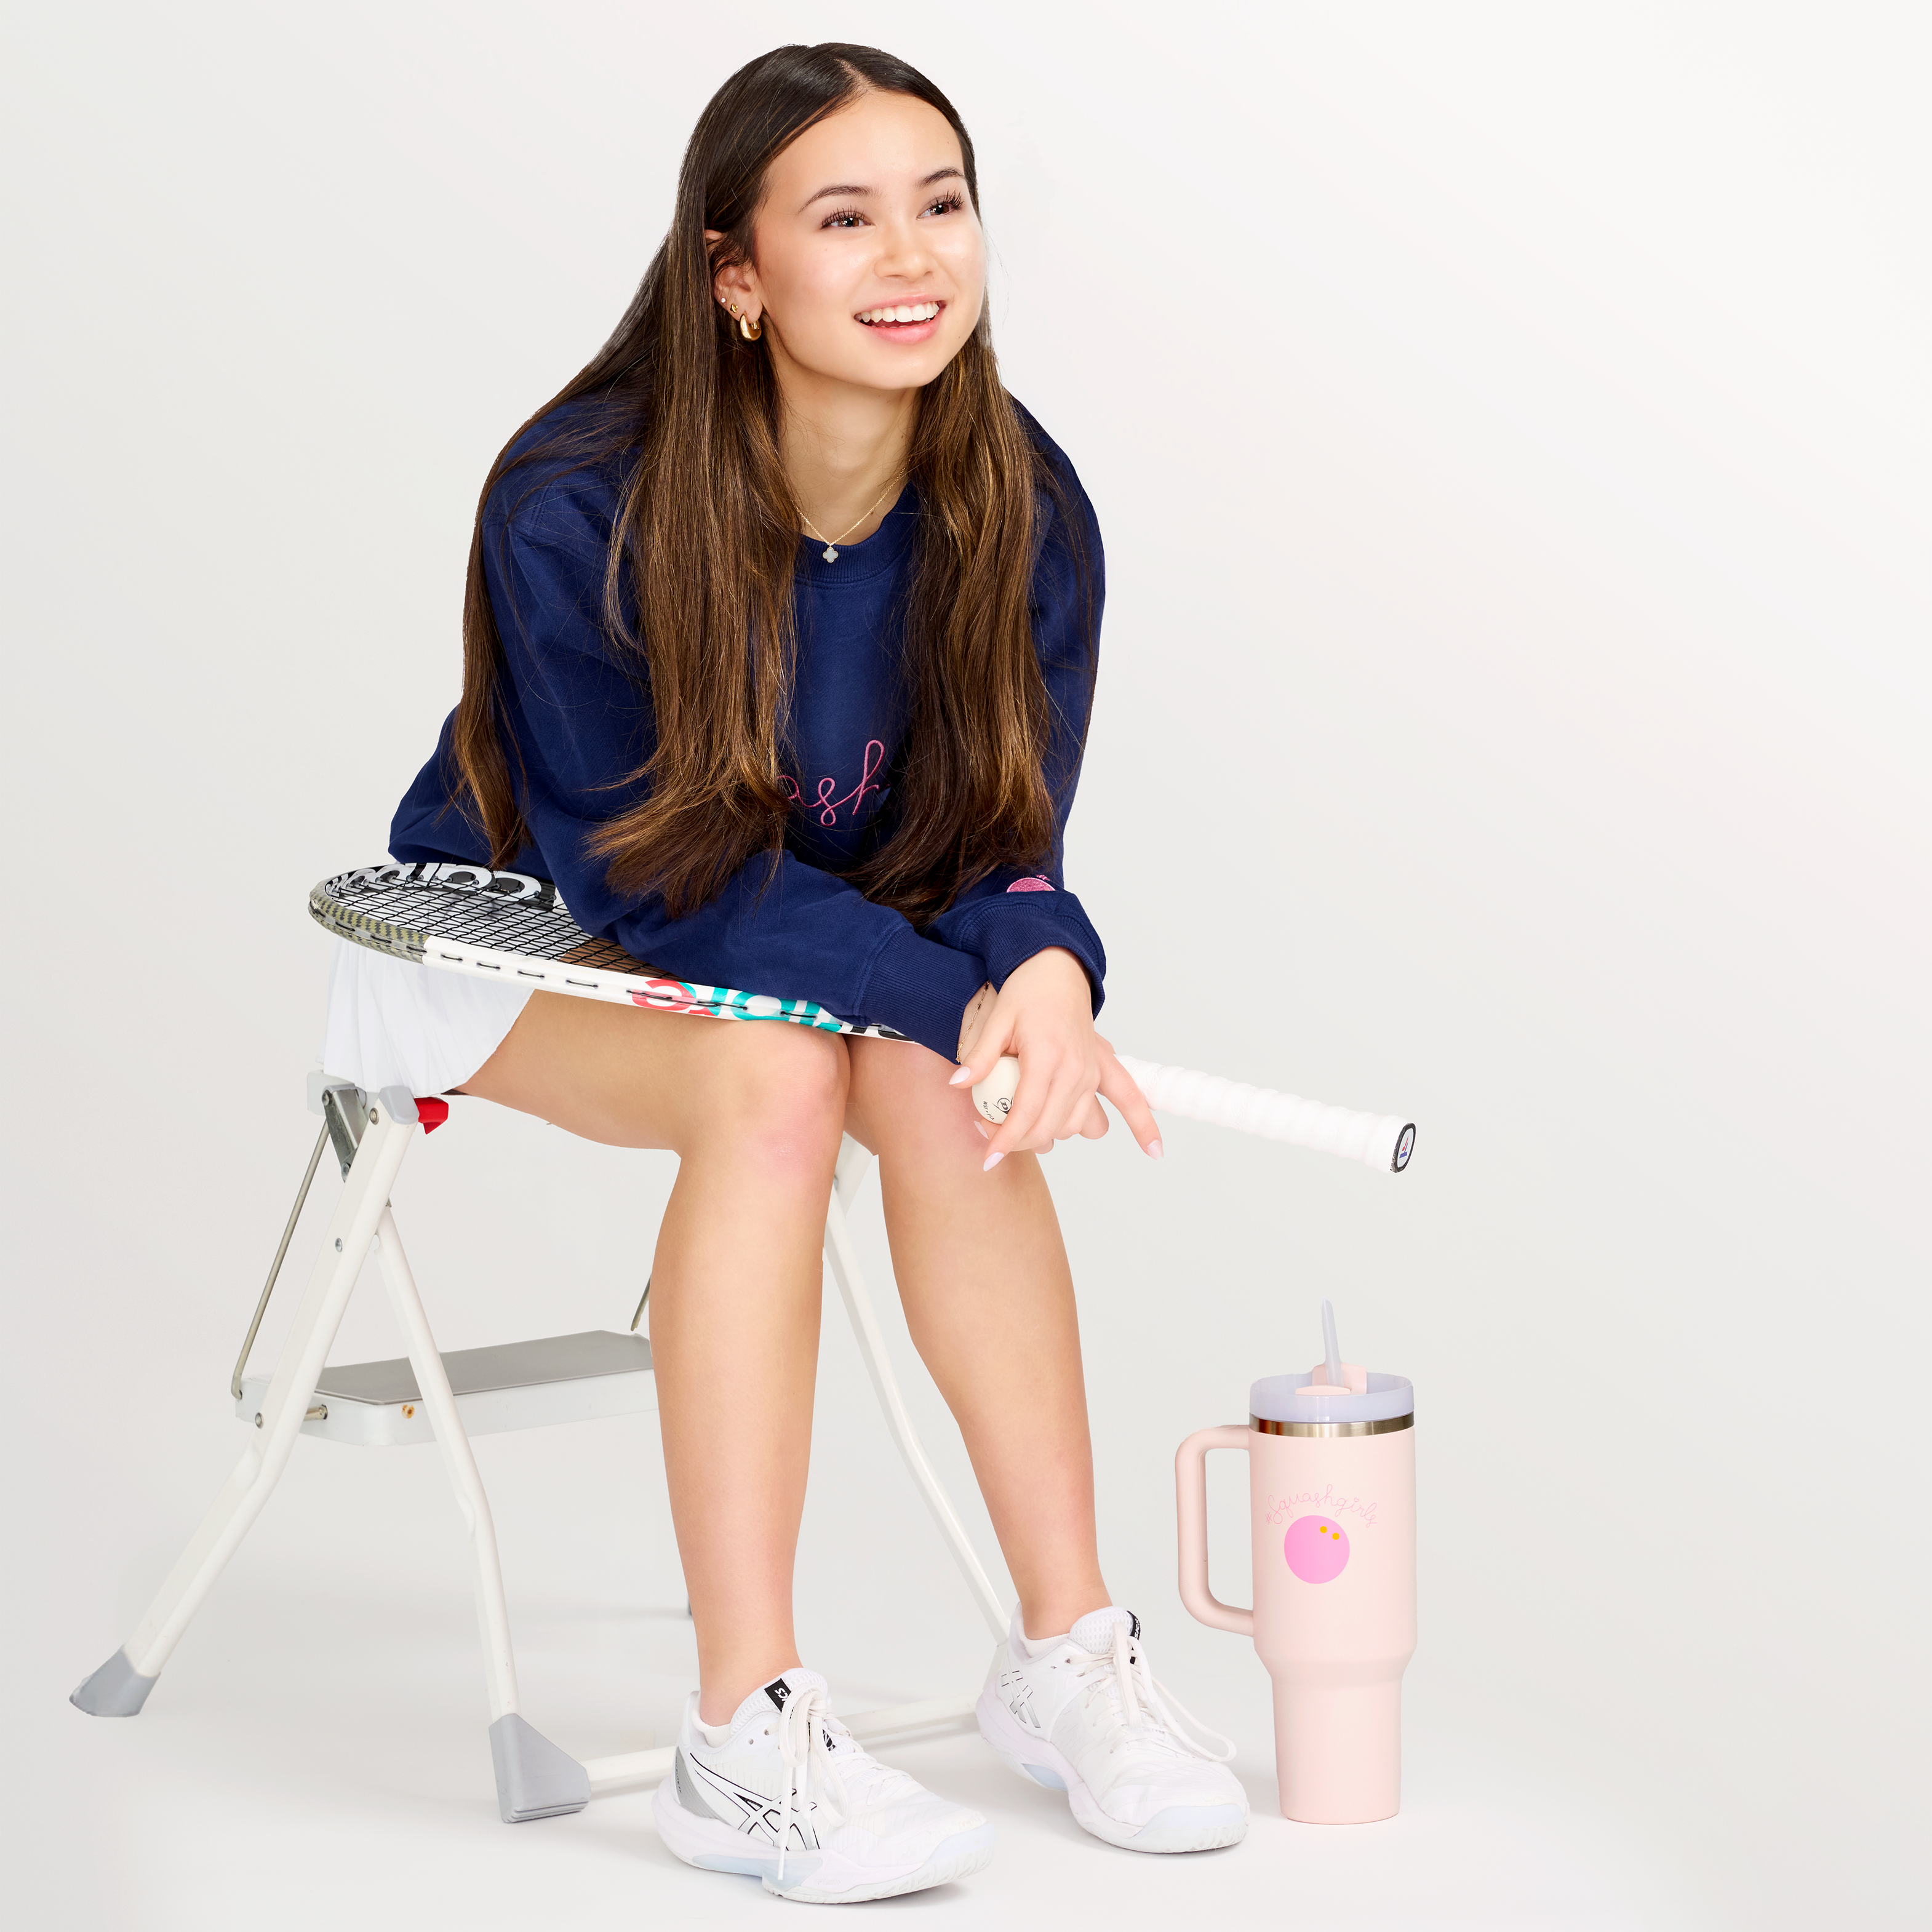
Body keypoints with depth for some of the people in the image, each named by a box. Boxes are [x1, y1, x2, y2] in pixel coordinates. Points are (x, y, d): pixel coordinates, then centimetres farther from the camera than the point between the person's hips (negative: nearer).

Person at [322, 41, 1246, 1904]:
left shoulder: (1021, 508, -16)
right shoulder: (576, 509, -29)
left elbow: (994, 842, -10)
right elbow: (642, 873, -26)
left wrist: (1042, 962, -35)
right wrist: (956, 993, -37)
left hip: (791, 940, 4)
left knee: (934, 1085, -29)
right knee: (774, 1076, -34)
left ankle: (1067, 1656, -17)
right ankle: (745, 1741, -31)